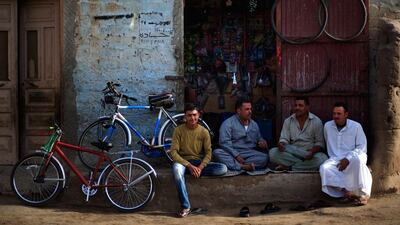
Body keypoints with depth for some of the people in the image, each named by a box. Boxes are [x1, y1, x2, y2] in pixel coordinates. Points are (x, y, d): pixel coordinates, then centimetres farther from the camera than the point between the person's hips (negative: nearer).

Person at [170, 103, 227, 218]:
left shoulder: (204, 132, 1)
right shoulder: (179, 130, -4)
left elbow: (208, 153, -1)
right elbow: (173, 152, -11)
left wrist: (200, 167, -20)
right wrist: (189, 166, -22)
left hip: (199, 162, 2)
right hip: (183, 161, -2)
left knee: (223, 168, -22)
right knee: (176, 168, -41)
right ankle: (185, 207, -35)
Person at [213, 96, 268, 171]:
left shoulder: (254, 124, 18)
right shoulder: (228, 123, 0)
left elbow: (259, 139, 31)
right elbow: (224, 142, -11)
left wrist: (261, 142, 5)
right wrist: (236, 155, -21)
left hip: (249, 153, 3)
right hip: (232, 154, -3)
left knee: (265, 157, -27)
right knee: (217, 152, -33)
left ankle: (236, 164, -33)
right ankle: (243, 166, -42)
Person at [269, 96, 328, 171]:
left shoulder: (316, 121, -1)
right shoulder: (288, 121, 6)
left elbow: (319, 143, -3)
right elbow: (284, 139, 2)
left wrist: (312, 151, -24)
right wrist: (281, 145, -23)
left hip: (309, 154, -1)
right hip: (291, 153, 2)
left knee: (322, 159, -34)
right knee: (272, 152, -25)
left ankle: (288, 167, -22)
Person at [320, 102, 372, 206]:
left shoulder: (356, 126, -3)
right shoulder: (327, 126, 7)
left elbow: (362, 147, -6)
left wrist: (348, 159, -17)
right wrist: (333, 156, 14)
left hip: (353, 157, -3)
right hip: (335, 159, 3)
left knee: (358, 160, -39)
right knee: (324, 168, -29)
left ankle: (363, 194, -27)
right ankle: (347, 191, -31)